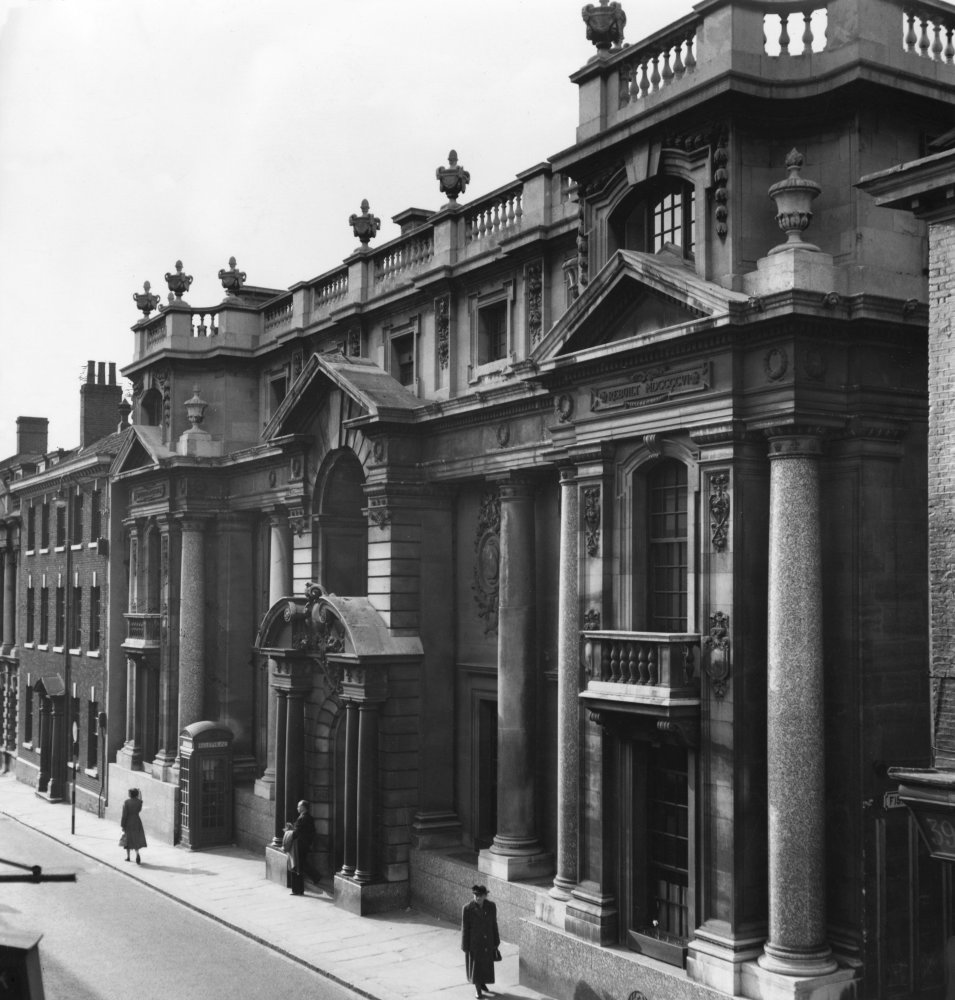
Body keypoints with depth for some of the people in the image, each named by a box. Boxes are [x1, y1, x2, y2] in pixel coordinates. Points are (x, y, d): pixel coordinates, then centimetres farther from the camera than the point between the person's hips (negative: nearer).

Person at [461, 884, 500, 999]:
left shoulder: (491, 906, -9)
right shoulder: (468, 909, -19)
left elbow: (494, 925, 1)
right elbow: (465, 929, -12)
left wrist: (495, 943, 6)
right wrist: (466, 947, -8)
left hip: (487, 942, 3)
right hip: (473, 942, -3)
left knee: (486, 965, 16)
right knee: (474, 965, 11)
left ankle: (483, 985, 41)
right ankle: (477, 988, 32)